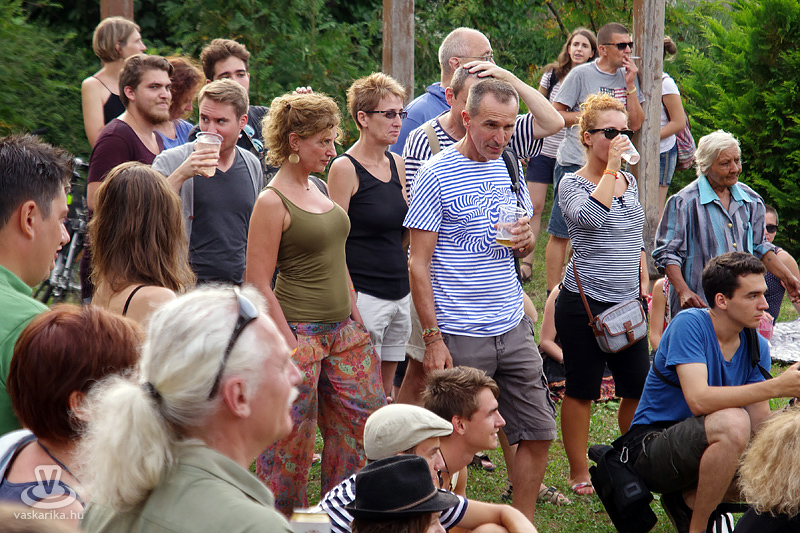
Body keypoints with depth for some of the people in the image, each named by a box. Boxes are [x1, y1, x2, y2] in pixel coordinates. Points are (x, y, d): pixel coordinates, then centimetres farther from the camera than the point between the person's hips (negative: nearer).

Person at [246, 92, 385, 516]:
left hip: (341, 330, 8)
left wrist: (357, 321, 14)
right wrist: (289, 347, -17)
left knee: (364, 425, 11)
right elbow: (258, 284, -15)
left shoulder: (315, 189, 11)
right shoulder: (272, 202, -13)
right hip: (299, 332, -8)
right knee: (292, 441, 0)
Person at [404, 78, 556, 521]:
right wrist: (432, 338, -15)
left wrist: (524, 237, -4)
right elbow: (418, 265, -10)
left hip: (513, 330, 6)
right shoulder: (436, 176, -9)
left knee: (539, 434, 7)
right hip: (460, 335, -6)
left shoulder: (508, 168, 10)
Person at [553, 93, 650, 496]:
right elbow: (591, 216, -29)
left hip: (627, 304, 6)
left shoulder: (630, 182, 13)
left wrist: (644, 288, 17)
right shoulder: (572, 183, -7)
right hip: (585, 303, -6)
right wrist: (611, 167, -24)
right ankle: (579, 474, 11)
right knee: (581, 391, 1)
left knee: (639, 390, 4)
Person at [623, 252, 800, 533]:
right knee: (732, 421, -34)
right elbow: (698, 400, -31)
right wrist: (776, 387, -34)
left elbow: (761, 426, -3)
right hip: (651, 445, -7)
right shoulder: (690, 324, -17)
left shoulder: (756, 346, 2)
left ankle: (688, 498, 3)